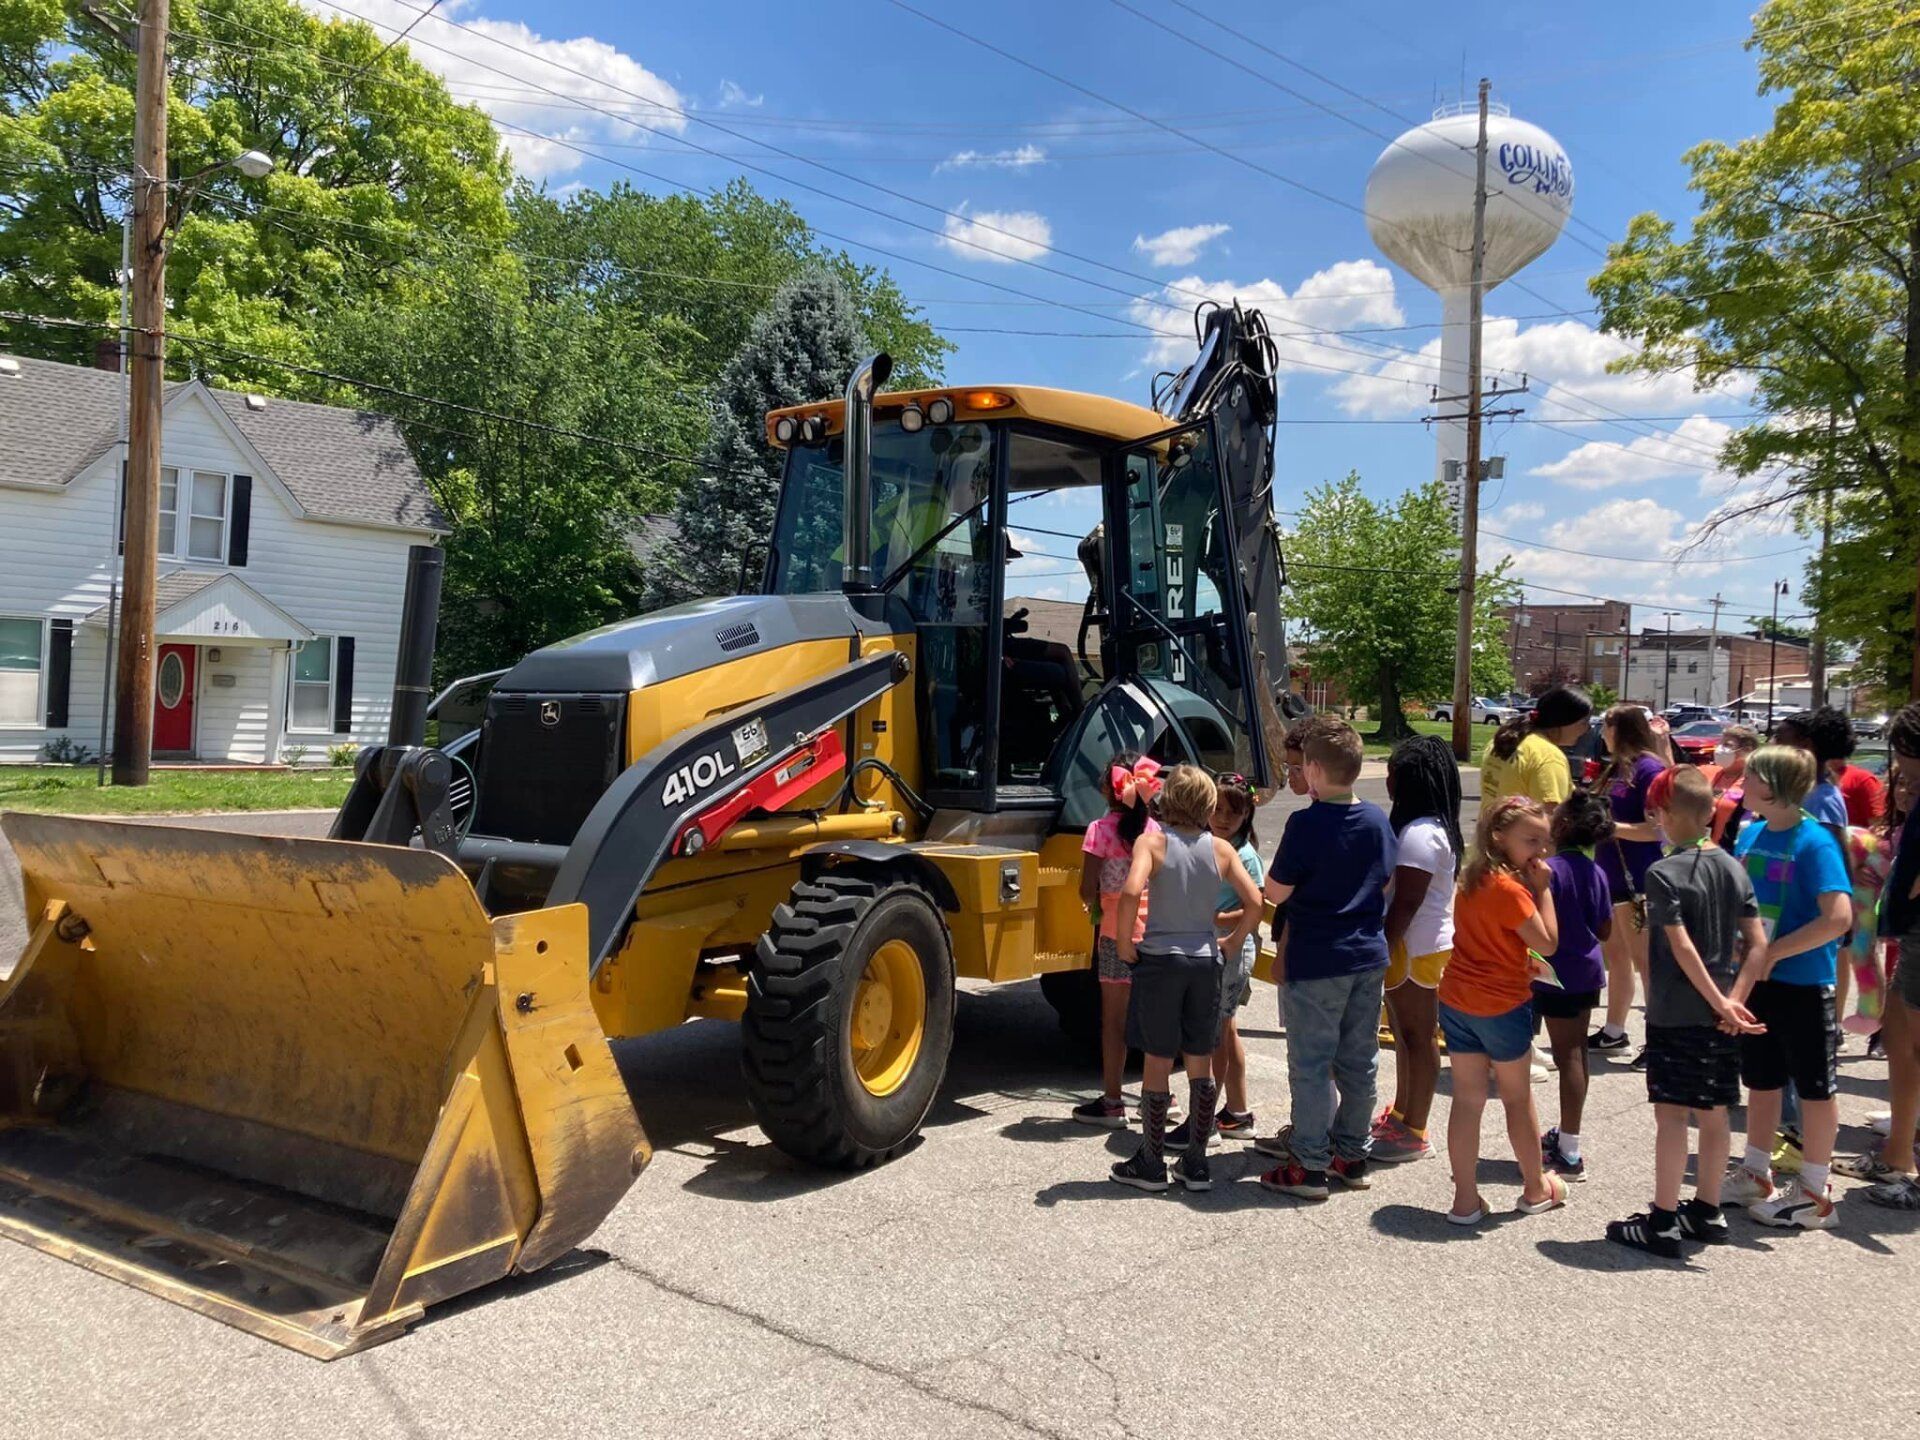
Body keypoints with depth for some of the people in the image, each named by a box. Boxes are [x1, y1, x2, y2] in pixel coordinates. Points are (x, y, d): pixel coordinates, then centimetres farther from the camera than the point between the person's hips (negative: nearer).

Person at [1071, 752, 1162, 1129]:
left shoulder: (1102, 830, -11)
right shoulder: (1154, 829, 3)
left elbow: (1087, 889, -12)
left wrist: (1096, 907, 7)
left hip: (1117, 931, -5)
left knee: (1114, 1019, 5)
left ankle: (1112, 1102, 11)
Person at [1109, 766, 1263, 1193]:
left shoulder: (1152, 841, -8)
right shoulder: (1221, 849, 2)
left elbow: (1131, 891, -24)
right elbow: (1254, 903, -3)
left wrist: (1124, 942, -11)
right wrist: (1233, 943, 11)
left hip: (1159, 960, -3)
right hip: (1205, 962, 3)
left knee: (1157, 1063, 6)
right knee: (1201, 1065, 12)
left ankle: (1151, 1164, 15)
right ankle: (1196, 1165, 19)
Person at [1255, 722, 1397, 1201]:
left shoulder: (1306, 824, -18)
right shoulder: (1377, 820, 2)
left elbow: (1276, 892, -13)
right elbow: (1386, 883, 12)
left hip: (1315, 963, -6)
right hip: (1369, 957, 6)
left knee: (1311, 1065, 2)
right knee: (1359, 1062, 15)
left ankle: (1309, 1166, 7)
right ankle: (1353, 1154, 26)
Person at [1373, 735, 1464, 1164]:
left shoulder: (1420, 834, -21)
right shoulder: (1436, 827, 12)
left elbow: (1405, 902, -24)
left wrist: (1384, 949, -20)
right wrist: (1388, 949, 20)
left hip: (1416, 948, -10)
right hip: (1424, 943, 10)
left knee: (1417, 1035, -2)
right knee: (1406, 1031, 19)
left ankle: (1413, 1133, 7)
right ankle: (1400, 1114, 33)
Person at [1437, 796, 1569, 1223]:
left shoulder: (1471, 878, 6)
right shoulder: (1509, 888, -20)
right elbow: (1548, 943, -17)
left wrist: (1520, 962, 11)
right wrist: (1543, 888, -14)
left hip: (1456, 1000, 7)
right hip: (1501, 1006, -7)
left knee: (1467, 1098, 9)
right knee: (1517, 1096, 13)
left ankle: (1465, 1199, 13)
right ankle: (1536, 1188, 31)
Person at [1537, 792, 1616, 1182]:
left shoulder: (1551, 868, -19)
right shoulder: (1596, 872, 3)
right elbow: (1605, 930, 9)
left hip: (1560, 974, -7)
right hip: (1588, 970, 7)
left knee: (1567, 1056, -2)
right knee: (1576, 1052, 16)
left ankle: (1568, 1153, 3)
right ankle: (1566, 1133, 31)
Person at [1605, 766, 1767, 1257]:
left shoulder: (1664, 873, -14)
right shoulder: (1734, 868, 5)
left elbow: (1683, 949, -19)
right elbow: (1758, 945, 1)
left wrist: (1721, 1004, -14)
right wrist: (1736, 998, -3)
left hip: (1675, 1013, -6)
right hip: (1720, 1015, 7)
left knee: (1671, 1113, -1)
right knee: (1713, 1112, 14)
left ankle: (1662, 1222, 5)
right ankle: (1707, 1212, 26)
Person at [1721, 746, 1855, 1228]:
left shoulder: (1814, 843, -18)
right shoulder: (1751, 834, 4)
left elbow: (1839, 918, -26)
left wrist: (1773, 952, -21)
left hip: (1803, 983, -7)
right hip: (1756, 979, 7)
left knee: (1813, 1086, 7)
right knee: (1761, 1079, 18)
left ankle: (1813, 1192, 19)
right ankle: (1755, 1175, 31)